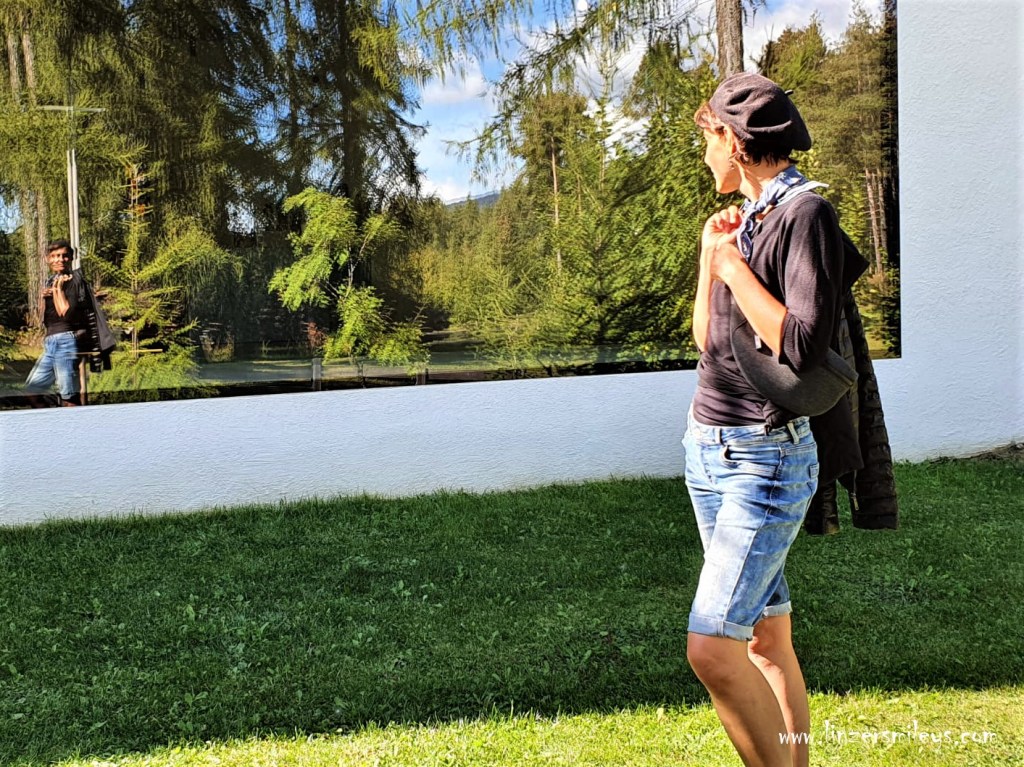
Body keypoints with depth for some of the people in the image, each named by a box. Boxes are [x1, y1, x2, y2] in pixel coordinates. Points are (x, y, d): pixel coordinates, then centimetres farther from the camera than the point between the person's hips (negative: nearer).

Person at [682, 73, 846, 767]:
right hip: (709, 449, 9)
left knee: (712, 647, -15)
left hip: (767, 459, -8)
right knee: (767, 640, 11)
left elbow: (804, 346, -21)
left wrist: (734, 267, -12)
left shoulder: (806, 213, -11)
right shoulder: (747, 218, 14)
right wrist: (710, 256, 6)